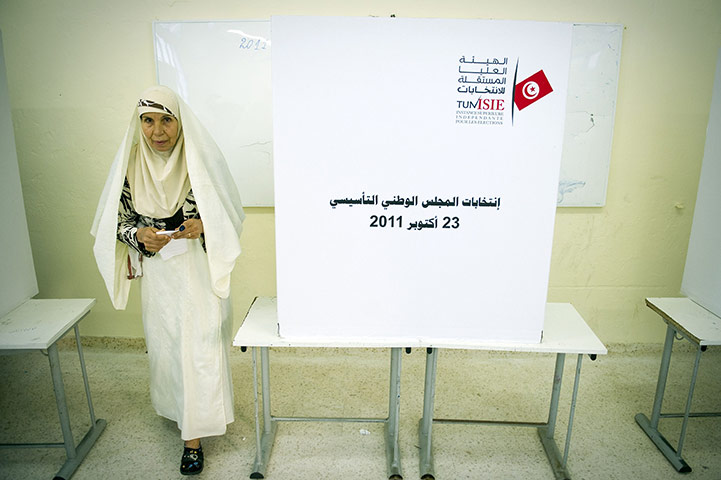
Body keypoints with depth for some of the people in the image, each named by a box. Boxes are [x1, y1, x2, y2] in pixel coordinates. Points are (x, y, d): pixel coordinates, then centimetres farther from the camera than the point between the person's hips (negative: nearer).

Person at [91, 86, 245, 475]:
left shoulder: (202, 158, -10)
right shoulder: (130, 163, -3)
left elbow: (227, 213, -3)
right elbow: (119, 220, 4)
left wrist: (202, 226, -22)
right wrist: (140, 236, -17)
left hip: (199, 267, -2)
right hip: (157, 270, 3)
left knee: (200, 344, -1)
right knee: (164, 342, 14)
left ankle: (194, 436, 12)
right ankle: (176, 407, 41)